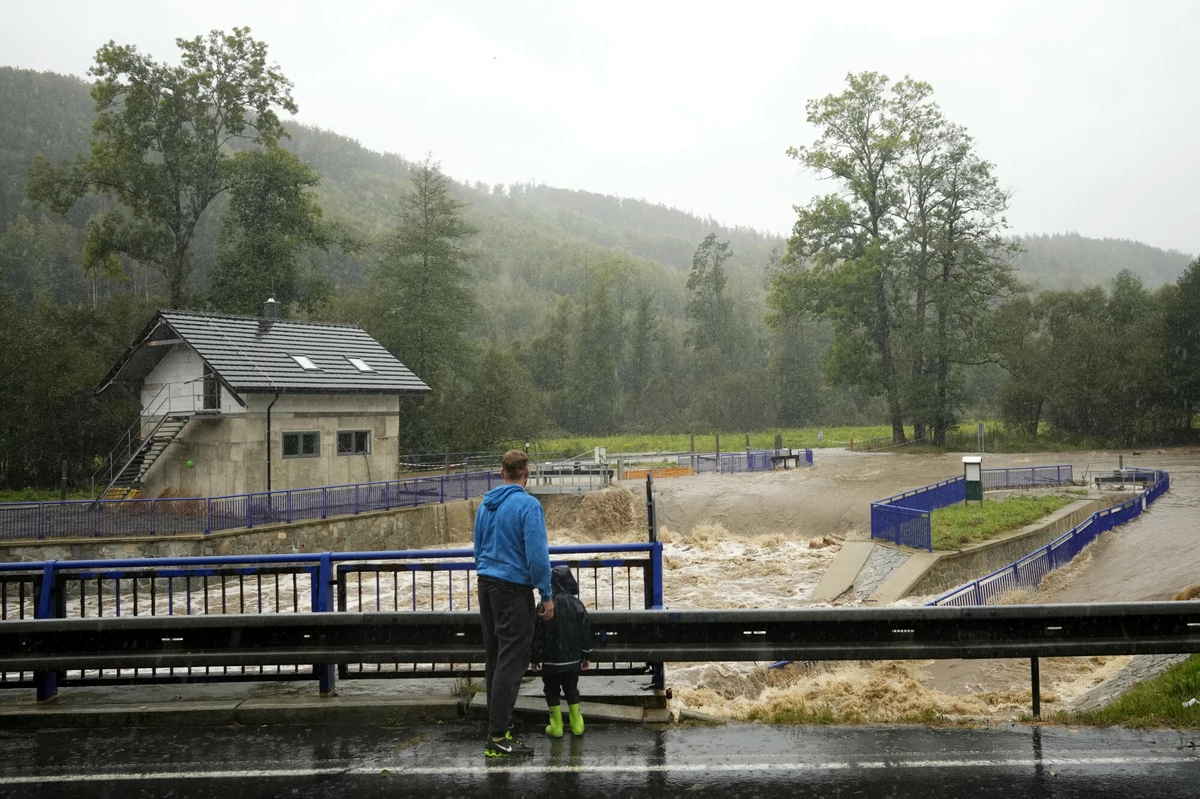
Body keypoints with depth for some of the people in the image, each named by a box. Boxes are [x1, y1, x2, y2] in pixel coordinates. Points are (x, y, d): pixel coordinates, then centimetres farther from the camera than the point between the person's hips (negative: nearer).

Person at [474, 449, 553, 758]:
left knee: (495, 658, 14)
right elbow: (537, 555, -17)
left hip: (486, 584, 8)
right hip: (514, 588, -8)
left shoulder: (485, 504, 8)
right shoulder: (528, 505, -14)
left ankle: (498, 723, 22)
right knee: (512, 661, -5)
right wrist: (547, 596, -9)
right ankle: (497, 737, -6)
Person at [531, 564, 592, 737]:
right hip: (573, 659, 3)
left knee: (552, 691, 11)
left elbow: (537, 635, -8)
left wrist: (535, 657, 3)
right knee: (571, 689, 17)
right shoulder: (577, 605, -4)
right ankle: (577, 724, 15)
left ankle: (556, 726, 9)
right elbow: (585, 632, 2)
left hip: (551, 660, -3)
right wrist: (586, 655, 12)